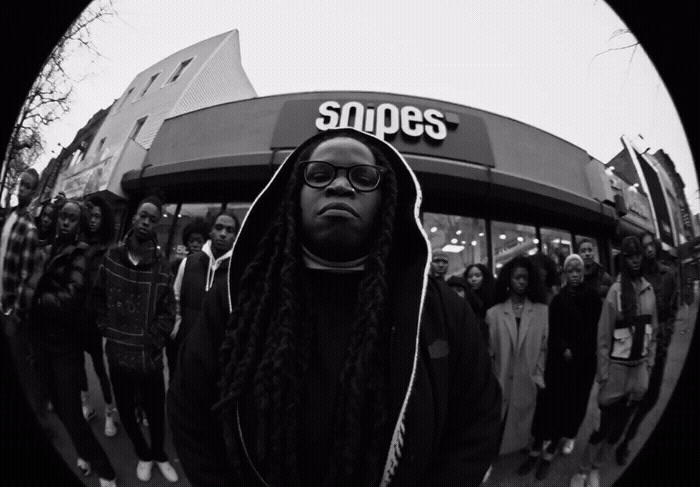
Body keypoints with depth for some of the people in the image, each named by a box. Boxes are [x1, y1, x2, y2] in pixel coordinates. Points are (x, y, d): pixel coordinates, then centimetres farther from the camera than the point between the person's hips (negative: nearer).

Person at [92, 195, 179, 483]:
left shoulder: (161, 266, -8)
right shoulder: (111, 257, -2)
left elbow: (167, 312, -4)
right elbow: (98, 297, 9)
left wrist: (153, 341, -11)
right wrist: (105, 329, 2)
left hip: (149, 356, -2)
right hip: (117, 353, 2)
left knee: (155, 412, 11)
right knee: (125, 411, 18)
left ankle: (159, 454, 39)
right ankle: (143, 454, 43)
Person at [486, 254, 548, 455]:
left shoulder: (543, 311, 4)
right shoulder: (494, 313, 3)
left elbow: (545, 347, 4)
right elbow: (489, 351, 3)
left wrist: (538, 376, -3)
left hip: (529, 384, 0)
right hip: (502, 384, 0)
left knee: (524, 432, 7)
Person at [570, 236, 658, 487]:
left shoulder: (648, 289, 1)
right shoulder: (615, 290, -14)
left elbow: (652, 330, 10)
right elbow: (603, 336, -11)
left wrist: (650, 363, 9)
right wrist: (602, 372, -10)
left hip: (640, 366, 5)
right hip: (618, 366, -5)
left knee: (620, 424, 13)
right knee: (605, 425, 1)